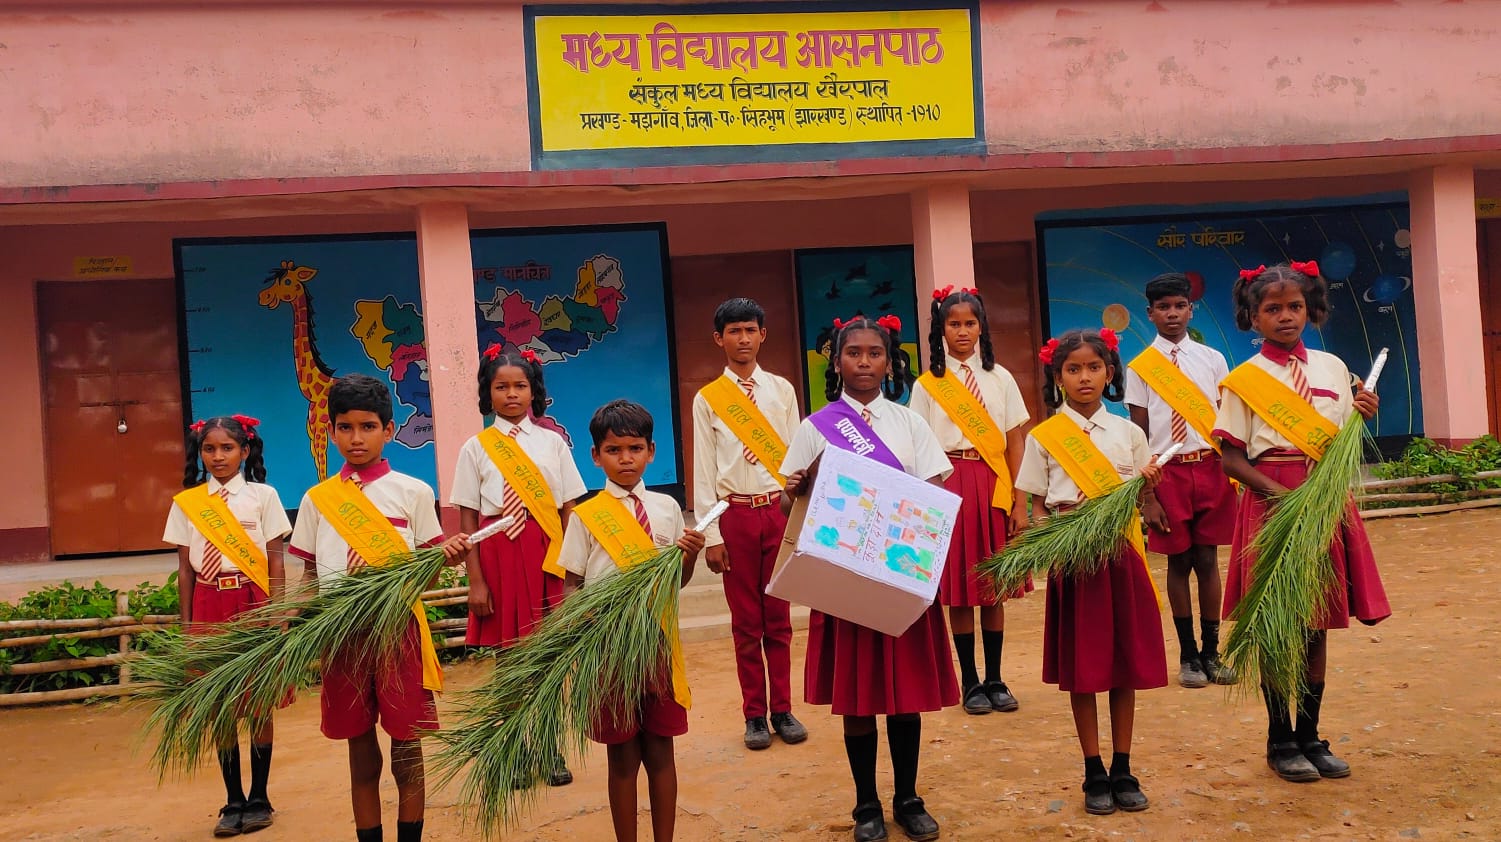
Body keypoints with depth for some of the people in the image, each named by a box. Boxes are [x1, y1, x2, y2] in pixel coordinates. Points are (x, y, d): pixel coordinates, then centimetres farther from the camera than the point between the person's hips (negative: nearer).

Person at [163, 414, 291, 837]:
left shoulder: (262, 496, 1)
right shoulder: (186, 502, 7)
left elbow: (275, 560, 1)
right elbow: (185, 567, 9)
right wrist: (186, 622, 7)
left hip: (253, 600, -2)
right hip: (210, 604, 2)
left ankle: (259, 799, 14)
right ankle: (233, 801, 16)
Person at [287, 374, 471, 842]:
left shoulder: (413, 493, 1)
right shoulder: (317, 499, 7)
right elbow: (310, 576, 10)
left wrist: (447, 558, -18)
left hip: (399, 629, -2)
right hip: (341, 632, 2)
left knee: (406, 754, 4)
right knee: (361, 756, 10)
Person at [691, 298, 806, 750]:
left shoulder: (782, 389, 6)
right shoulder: (707, 399, 1)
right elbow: (703, 470, 0)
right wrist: (711, 535, -4)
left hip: (779, 510, 1)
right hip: (735, 514, -1)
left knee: (779, 617, 8)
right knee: (746, 620, 7)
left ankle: (783, 709, 19)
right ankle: (755, 714, 18)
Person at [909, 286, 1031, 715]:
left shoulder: (1000, 378, 7)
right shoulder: (928, 384, 2)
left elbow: (1015, 444, 5)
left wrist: (1019, 502, -1)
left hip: (994, 486, 2)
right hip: (950, 486, -1)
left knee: (995, 588, 6)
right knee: (958, 589, 2)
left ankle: (995, 679, 17)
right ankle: (971, 682, 13)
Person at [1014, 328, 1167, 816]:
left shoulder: (1128, 433, 7)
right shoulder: (1043, 437, 0)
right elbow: (1034, 507, 2)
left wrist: (1148, 483, -9)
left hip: (1122, 553, 2)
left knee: (1126, 664, 6)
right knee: (1081, 668, 3)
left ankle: (1123, 769, 19)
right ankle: (1094, 773, 15)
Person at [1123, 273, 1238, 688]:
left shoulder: (1213, 359, 6)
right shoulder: (1140, 368, 0)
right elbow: (1139, 435, -1)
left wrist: (1233, 476, 3)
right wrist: (1146, 497, -5)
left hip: (1210, 469, 2)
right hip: (1167, 472, -1)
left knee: (1208, 559, 6)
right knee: (1178, 562, 5)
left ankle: (1211, 652, 17)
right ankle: (1188, 655, 17)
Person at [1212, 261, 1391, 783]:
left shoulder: (1332, 368, 9)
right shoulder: (1243, 380, -3)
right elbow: (1231, 457, -6)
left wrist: (1363, 416, -4)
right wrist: (1279, 493, -18)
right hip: (1271, 502, -4)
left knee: (1317, 623, 10)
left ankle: (1310, 736, 23)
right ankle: (1280, 740, 16)